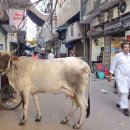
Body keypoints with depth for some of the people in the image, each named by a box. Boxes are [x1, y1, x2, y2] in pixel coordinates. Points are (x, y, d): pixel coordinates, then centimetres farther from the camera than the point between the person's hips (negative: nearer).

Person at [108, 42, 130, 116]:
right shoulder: (118, 56, -6)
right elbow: (113, 65, -3)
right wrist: (110, 75, -4)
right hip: (121, 77, -6)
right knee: (123, 92, -10)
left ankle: (119, 103, 33)